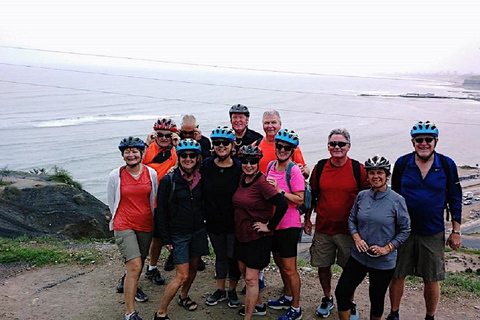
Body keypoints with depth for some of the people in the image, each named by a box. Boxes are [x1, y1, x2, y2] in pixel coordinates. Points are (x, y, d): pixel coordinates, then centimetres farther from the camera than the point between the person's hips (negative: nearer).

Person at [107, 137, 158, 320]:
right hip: (124, 226, -4)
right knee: (134, 266, -14)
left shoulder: (151, 173, 0)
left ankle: (129, 285, 53)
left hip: (145, 225, 4)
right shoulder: (115, 175, -6)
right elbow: (111, 202, 7)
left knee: (139, 262, 20)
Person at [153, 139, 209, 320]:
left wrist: (205, 227, 9)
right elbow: (161, 211, -8)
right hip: (178, 233, -5)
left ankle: (184, 297, 42)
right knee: (182, 275, -7)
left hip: (198, 231, 5)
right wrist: (166, 238, -10)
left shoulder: (200, 179, 2)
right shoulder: (168, 180, -11)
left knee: (193, 268, 16)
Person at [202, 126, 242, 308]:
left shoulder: (239, 168, -11)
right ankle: (220, 290, 32)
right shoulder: (206, 165, -4)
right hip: (213, 221, 3)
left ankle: (232, 290, 29)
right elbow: (201, 192, 3)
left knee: (233, 257, 9)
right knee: (220, 256, 17)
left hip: (234, 222, -2)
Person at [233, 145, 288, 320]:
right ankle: (259, 305, 40)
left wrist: (269, 226, -20)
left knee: (251, 279, -2)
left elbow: (282, 205, -28)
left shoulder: (262, 182, -20)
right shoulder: (242, 178, 3)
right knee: (244, 272, 20)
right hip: (241, 234, 9)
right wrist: (239, 226, 12)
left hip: (258, 237, -8)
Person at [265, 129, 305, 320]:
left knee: (289, 268, 3)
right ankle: (287, 297, 40)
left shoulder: (294, 171, -17)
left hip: (288, 225, -8)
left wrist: (279, 190, -26)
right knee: (279, 263, 21)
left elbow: (300, 200, -20)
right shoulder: (271, 166, 5)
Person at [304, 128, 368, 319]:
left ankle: (350, 303, 31)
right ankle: (327, 299, 35)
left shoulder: (358, 169, -7)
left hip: (349, 229, -2)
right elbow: (312, 194, 10)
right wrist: (307, 219, 10)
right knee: (323, 266, 12)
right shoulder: (320, 167, 0)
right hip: (323, 228, 2)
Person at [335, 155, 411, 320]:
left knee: (377, 298, 13)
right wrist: (357, 238, -6)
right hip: (359, 256, 3)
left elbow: (405, 230, -4)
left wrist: (387, 248, -13)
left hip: (384, 261, -3)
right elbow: (352, 220, 11)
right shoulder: (361, 196, 0)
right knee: (341, 292, 1)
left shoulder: (397, 200, -10)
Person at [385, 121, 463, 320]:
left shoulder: (447, 165, -4)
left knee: (431, 281, 8)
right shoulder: (402, 163, -3)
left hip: (433, 233, 0)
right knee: (397, 275, 8)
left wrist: (456, 231, 2)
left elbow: (455, 199, 3)